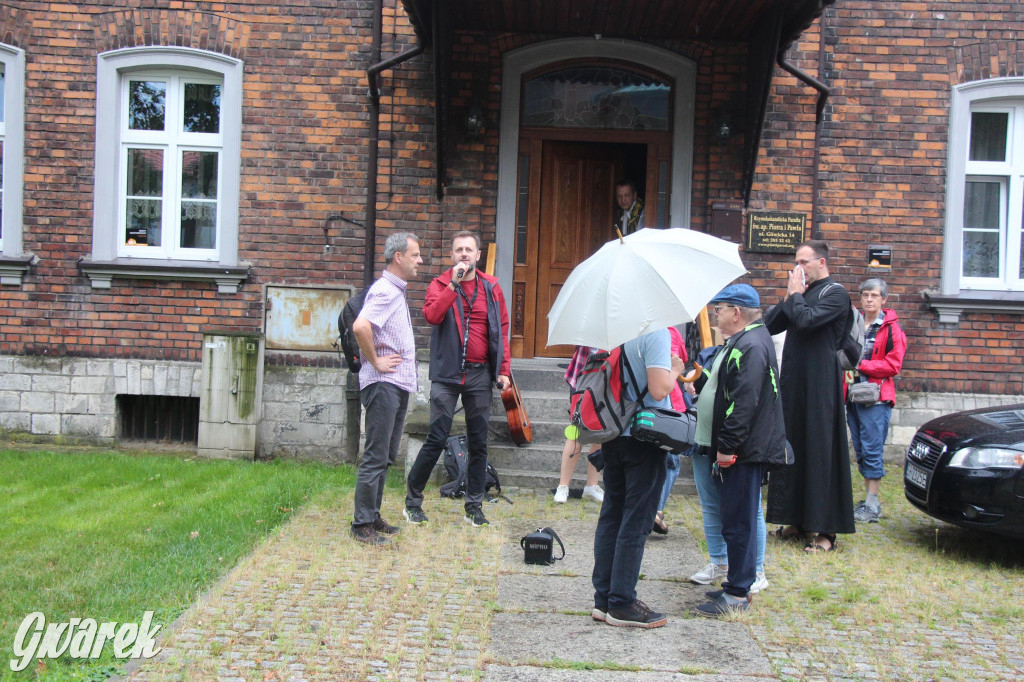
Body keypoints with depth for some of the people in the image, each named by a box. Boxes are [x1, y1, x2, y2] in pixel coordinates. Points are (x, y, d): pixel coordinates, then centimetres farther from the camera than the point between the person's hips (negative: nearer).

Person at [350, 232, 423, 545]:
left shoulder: (397, 291, 17)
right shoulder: (384, 291, -14)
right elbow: (360, 326, -30)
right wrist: (375, 361, -20)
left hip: (398, 384, 10)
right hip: (383, 383, -10)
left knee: (385, 457, 14)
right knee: (376, 457, -5)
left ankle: (373, 517, 23)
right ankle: (362, 524, 2)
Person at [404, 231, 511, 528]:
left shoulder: (491, 287, 9)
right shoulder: (441, 284, 2)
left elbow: (502, 330, 10)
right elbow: (432, 315, -18)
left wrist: (503, 369, 3)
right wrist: (454, 284, -19)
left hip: (480, 373, 3)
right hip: (447, 373, -3)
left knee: (478, 442, 8)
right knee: (436, 439, -4)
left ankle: (474, 505, 19)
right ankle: (412, 500, 12)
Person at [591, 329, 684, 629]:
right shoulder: (656, 331, -15)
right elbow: (659, 389, -21)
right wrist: (675, 370, -2)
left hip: (612, 436, 7)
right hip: (644, 438, -7)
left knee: (611, 517, 12)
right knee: (635, 523, 0)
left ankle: (603, 599, 19)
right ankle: (622, 604, 7)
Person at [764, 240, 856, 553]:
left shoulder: (835, 293, -7)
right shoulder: (802, 290, 16)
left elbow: (806, 320, -23)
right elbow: (770, 325, 13)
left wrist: (795, 296, -6)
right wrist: (789, 298, 2)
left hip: (820, 383, -8)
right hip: (792, 380, 8)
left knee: (820, 451, -5)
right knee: (791, 447, 11)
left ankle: (826, 529, 0)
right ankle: (796, 519, 20)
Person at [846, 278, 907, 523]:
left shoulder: (891, 328, -4)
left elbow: (894, 364, -11)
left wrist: (861, 364, -16)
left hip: (876, 396, -6)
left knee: (872, 451, -6)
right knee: (861, 450, 10)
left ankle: (872, 506, -1)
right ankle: (868, 499, 18)